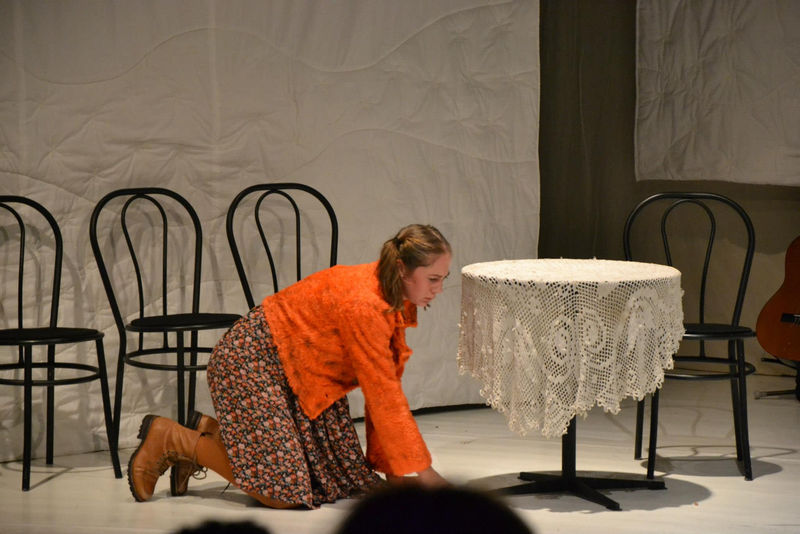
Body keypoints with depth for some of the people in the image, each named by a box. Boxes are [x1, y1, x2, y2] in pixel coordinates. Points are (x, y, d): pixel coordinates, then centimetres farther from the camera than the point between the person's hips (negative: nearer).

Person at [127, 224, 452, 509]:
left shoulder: (397, 303, -4)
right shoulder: (362, 305, -32)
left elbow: (384, 386, 1)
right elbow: (383, 396, -29)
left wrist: (389, 465, -1)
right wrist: (421, 471, -23)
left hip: (300, 373, 10)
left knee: (342, 476, 7)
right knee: (283, 492, -15)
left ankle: (210, 431, 18)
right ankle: (167, 438, 1)